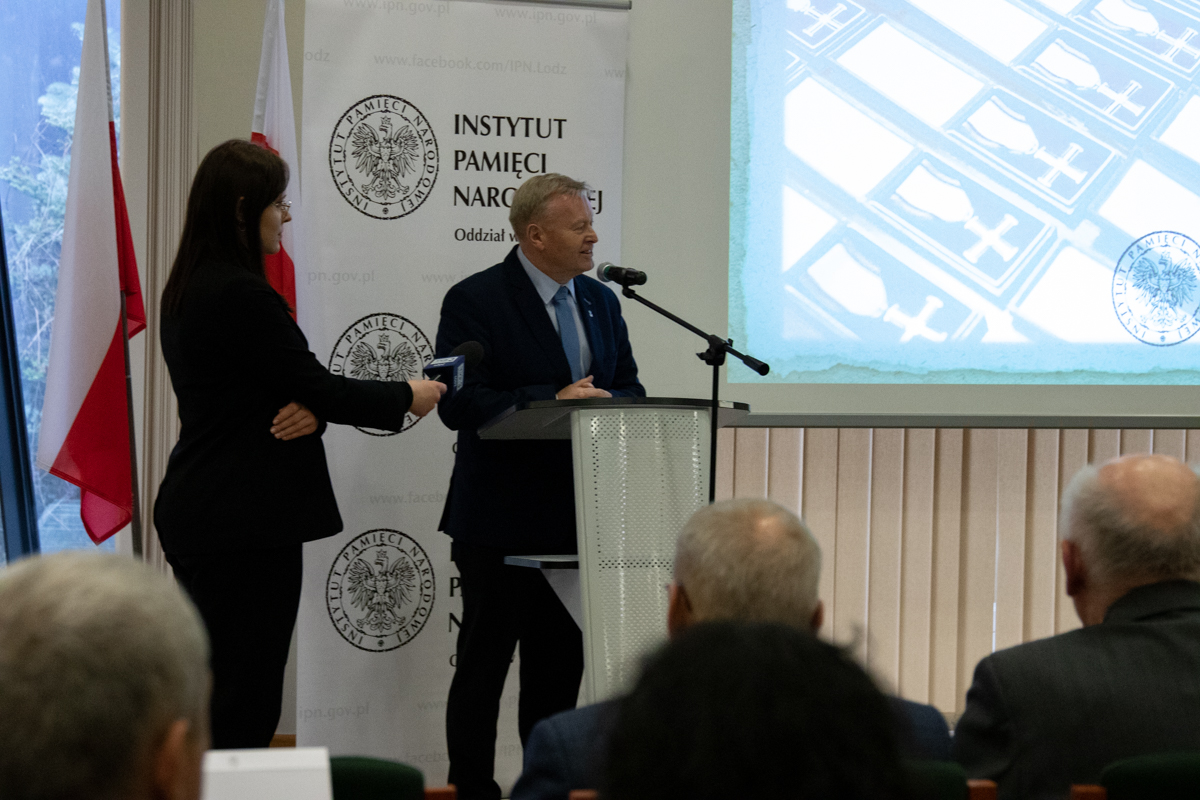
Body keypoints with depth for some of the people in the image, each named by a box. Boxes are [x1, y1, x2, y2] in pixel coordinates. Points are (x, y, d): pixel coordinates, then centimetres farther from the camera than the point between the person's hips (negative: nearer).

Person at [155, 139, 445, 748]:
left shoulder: (190, 288, 13)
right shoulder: (241, 295, -18)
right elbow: (314, 387, -13)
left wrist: (310, 409, -7)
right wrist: (407, 398, 2)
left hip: (199, 514, 10)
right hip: (247, 520, -10)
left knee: (215, 693, 13)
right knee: (246, 702, -6)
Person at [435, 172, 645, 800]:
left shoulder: (601, 301, 13)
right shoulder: (476, 300, -9)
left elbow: (629, 389, 13)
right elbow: (460, 403, -18)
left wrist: (602, 404, -11)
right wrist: (552, 401, -25)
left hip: (576, 515, 6)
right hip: (500, 519, -6)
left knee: (560, 665, 12)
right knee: (484, 664, 3)